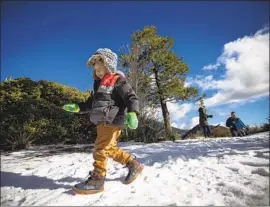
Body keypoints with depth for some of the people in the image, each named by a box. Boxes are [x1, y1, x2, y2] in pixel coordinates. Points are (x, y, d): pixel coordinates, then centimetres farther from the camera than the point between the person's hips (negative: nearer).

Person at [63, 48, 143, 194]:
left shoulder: (117, 80, -4)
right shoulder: (99, 84, 21)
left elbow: (131, 97, -12)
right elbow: (92, 102, 28)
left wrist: (132, 113, -28)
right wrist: (77, 107, 18)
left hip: (112, 121, -9)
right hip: (103, 121, 9)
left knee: (101, 148, -9)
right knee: (110, 149, 12)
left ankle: (97, 180, 2)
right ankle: (134, 164, 24)